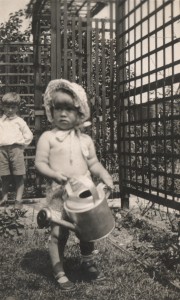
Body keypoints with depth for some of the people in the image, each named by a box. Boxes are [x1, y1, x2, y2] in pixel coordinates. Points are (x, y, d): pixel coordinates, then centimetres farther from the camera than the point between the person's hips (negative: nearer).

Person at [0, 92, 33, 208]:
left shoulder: (19, 121, 6)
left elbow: (29, 135, 6)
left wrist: (21, 144, 0)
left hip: (16, 150, -2)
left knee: (19, 177, -1)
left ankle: (18, 200, 5)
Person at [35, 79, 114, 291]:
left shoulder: (85, 140, 6)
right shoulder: (47, 137, -5)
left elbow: (93, 163, 7)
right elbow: (39, 163, -7)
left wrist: (105, 176, -11)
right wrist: (55, 174, -24)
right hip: (60, 193, -4)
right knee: (58, 233, 0)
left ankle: (88, 264, 38)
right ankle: (59, 273, 17)